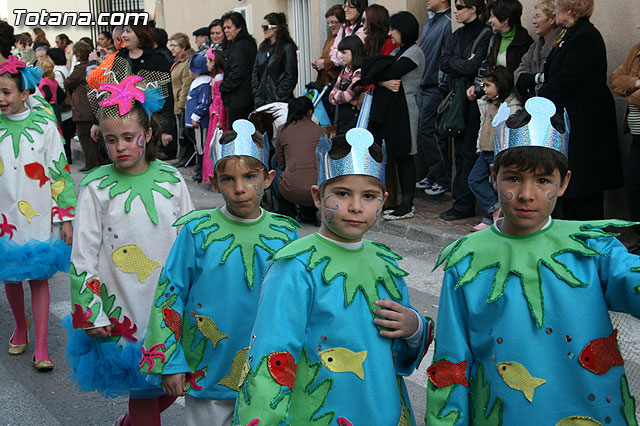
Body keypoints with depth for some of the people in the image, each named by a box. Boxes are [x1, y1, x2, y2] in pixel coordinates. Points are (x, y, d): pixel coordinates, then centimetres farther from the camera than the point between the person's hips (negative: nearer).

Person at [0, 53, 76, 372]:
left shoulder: (44, 125, -5)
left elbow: (60, 173, -3)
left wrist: (66, 217, -4)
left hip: (40, 217, -2)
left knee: (39, 278, 4)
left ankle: (41, 348, 10)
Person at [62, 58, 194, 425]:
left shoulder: (171, 179, -1)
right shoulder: (96, 186, -8)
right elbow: (83, 255, -5)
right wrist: (90, 311, -8)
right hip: (123, 308, -3)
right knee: (143, 391, 6)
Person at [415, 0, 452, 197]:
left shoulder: (448, 23, -13)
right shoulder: (429, 22, 17)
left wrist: (443, 88, -20)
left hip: (435, 88, -9)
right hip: (423, 86, 9)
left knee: (429, 131, -8)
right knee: (425, 131, 12)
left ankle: (443, 179, 1)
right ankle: (432, 175, 21)